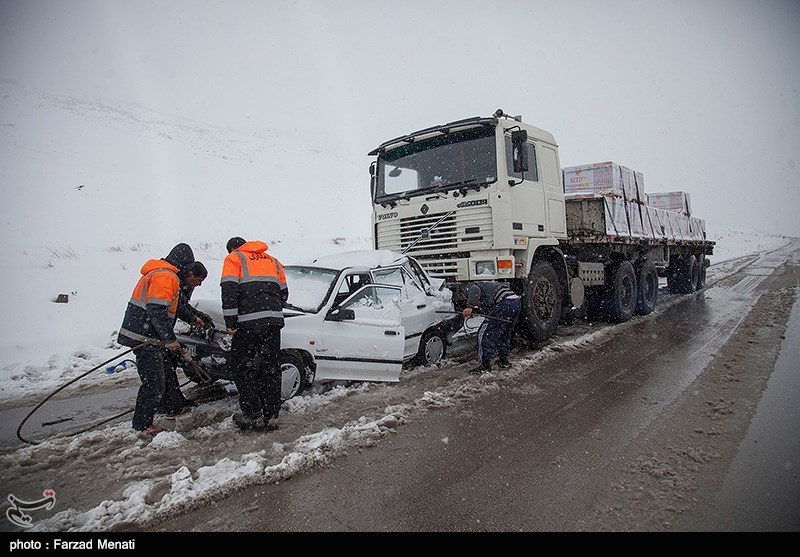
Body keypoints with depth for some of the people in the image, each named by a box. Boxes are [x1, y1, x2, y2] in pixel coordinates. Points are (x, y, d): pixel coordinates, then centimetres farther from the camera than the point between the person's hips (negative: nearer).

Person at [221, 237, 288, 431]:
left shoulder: (233, 258, 9)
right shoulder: (272, 260, 25)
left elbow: (229, 291, -6)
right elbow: (284, 293, 21)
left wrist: (230, 322, -8)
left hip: (249, 323, -5)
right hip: (274, 320, 5)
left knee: (243, 368, 5)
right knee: (271, 369, 9)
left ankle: (253, 415, 4)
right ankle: (270, 415, 13)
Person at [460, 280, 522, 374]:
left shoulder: (469, 287, 12)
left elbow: (475, 291, -16)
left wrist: (470, 307, -24)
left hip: (505, 302, -10)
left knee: (485, 333, -2)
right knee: (505, 333, 27)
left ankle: (485, 365, 2)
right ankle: (503, 361, 37)